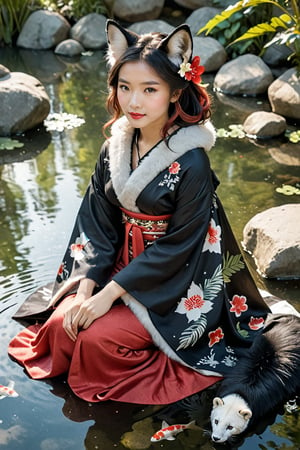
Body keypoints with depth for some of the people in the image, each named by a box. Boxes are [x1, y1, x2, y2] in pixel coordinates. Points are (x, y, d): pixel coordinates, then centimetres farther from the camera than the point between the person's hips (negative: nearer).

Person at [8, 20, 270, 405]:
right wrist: (87, 288, -13)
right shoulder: (114, 149, -3)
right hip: (119, 268, 6)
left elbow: (177, 246, -20)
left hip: (174, 287, -5)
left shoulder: (191, 162, -22)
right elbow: (98, 223, -2)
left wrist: (110, 293, -19)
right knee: (61, 325, -11)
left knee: (97, 337, -19)